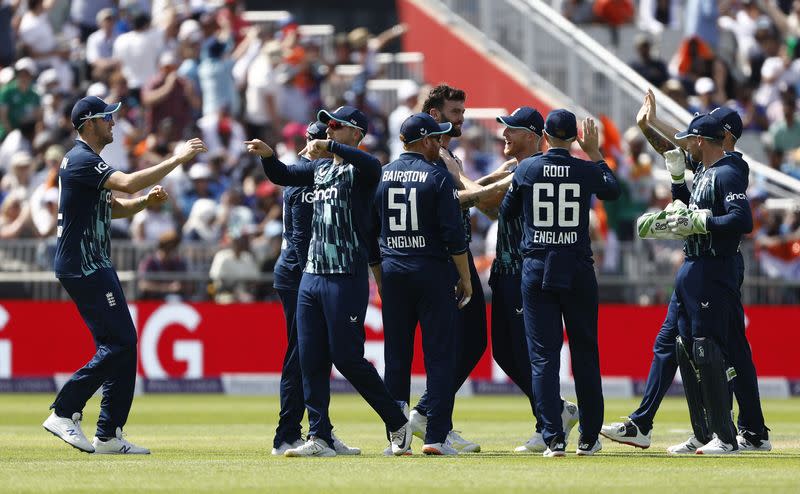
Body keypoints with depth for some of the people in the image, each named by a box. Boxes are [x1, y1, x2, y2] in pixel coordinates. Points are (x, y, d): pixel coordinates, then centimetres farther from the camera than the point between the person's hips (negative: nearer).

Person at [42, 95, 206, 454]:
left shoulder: (87, 161, 20)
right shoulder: (82, 159, -14)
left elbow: (113, 207, 25)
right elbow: (128, 183, -27)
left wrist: (147, 201, 5)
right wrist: (177, 159, -21)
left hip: (94, 266, 11)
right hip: (83, 267, -11)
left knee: (121, 343, 8)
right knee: (119, 342, -13)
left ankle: (109, 437, 8)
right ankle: (65, 412, -10)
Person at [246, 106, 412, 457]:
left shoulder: (360, 171, -6)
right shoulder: (319, 168, 17)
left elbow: (372, 165, -28)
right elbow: (283, 176, 17)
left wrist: (330, 147, -34)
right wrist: (268, 156, -4)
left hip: (347, 279, -8)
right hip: (312, 275, 8)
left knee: (347, 358, -8)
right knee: (311, 359, 3)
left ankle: (397, 424, 5)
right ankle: (319, 438, 6)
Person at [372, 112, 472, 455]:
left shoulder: (380, 176, 8)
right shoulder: (438, 176, -6)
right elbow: (453, 234, -10)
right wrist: (465, 278, -2)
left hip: (393, 273, 4)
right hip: (431, 273, -4)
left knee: (396, 358, 8)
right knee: (439, 356, -1)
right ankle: (436, 437, -7)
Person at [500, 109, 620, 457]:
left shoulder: (526, 169, -1)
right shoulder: (586, 171, -2)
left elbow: (507, 211, 12)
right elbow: (613, 190, 20)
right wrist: (594, 153, 29)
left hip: (536, 270, 0)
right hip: (577, 271, 0)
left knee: (543, 356, 0)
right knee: (585, 353, 10)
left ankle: (553, 438, -10)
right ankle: (589, 438, 13)